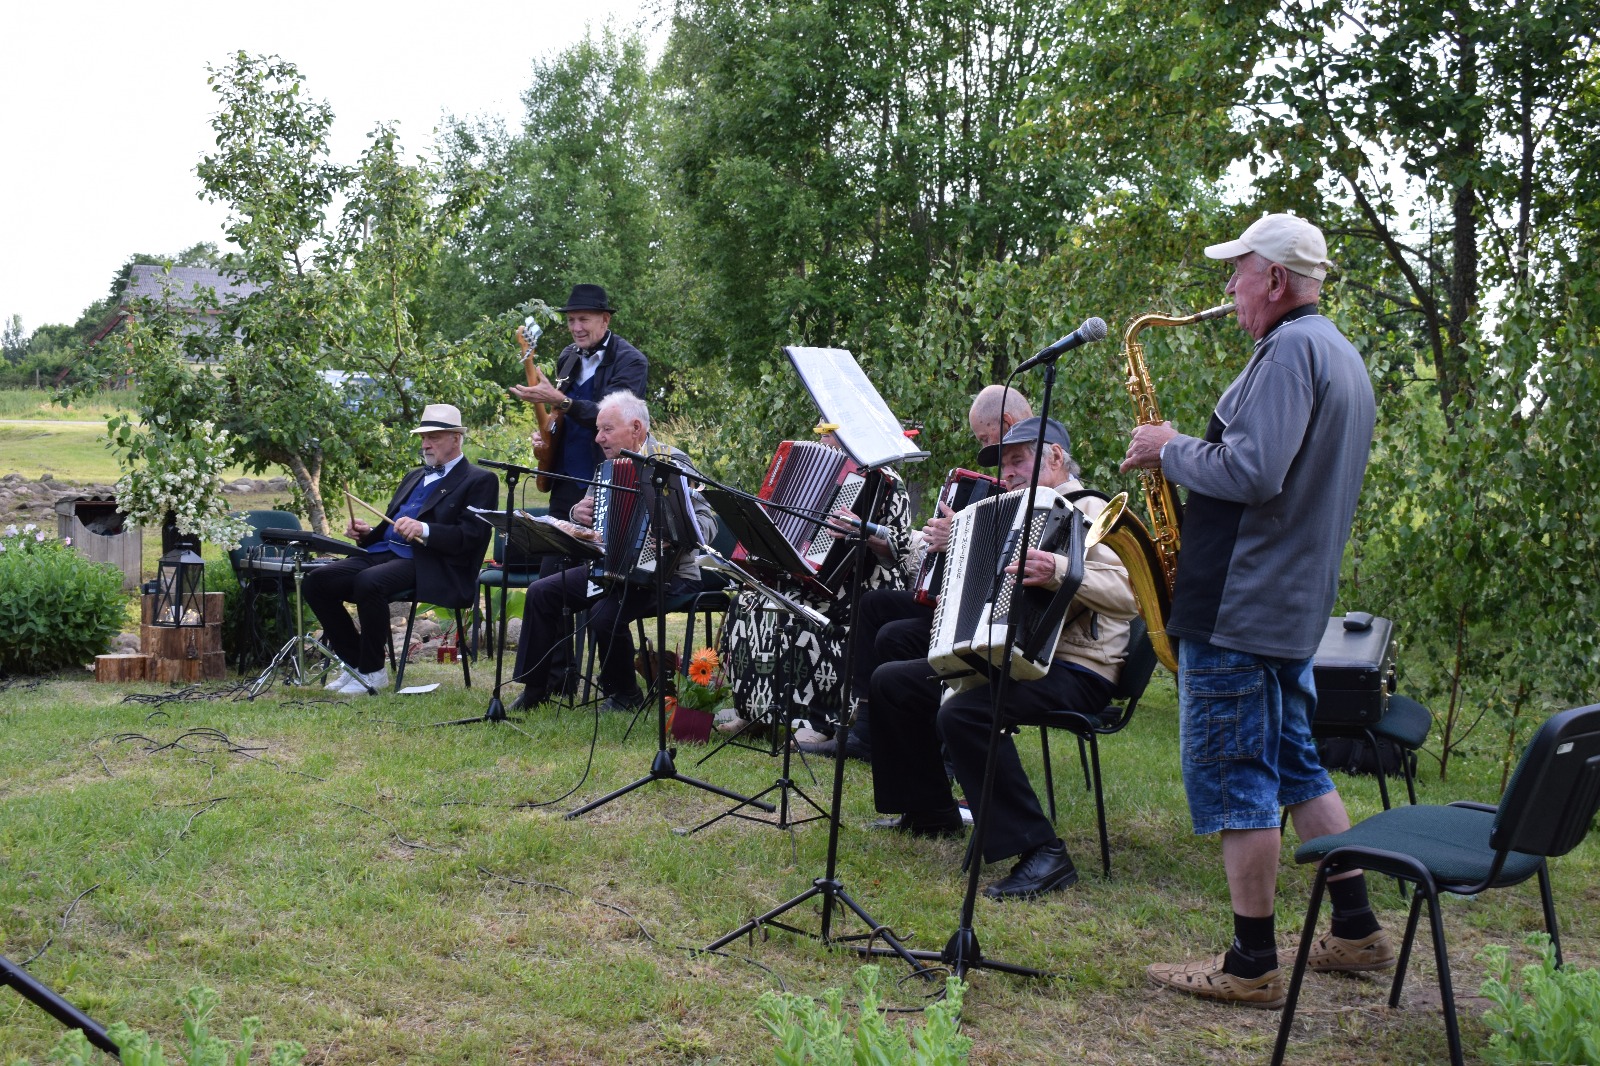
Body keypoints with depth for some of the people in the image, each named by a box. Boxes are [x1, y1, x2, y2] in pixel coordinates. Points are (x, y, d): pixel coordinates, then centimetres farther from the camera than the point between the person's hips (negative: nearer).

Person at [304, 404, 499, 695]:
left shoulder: (479, 481, 2)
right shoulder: (415, 477, 28)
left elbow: (471, 537, -11)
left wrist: (424, 530, -24)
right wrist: (367, 533, 7)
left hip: (430, 566, -8)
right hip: (384, 552, 8)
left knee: (369, 581, -35)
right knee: (316, 581, -11)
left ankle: (372, 671, -17)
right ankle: (355, 661, 0)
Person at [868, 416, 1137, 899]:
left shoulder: (1086, 510, -8)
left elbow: (1127, 593, -24)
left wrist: (1061, 573, -40)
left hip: (1073, 671, -10)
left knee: (963, 712, -35)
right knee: (892, 681, 9)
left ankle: (1041, 853, -31)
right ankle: (931, 812, 20)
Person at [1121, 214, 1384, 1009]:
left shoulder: (1289, 351, -17)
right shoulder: (1342, 355, 17)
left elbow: (1251, 472, -27)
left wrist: (1172, 451, -12)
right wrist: (1187, 452, 15)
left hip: (1238, 608, -10)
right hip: (1296, 603, 10)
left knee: (1233, 779, -3)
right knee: (1294, 766, 18)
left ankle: (1251, 966, 3)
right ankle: (1357, 932, 24)